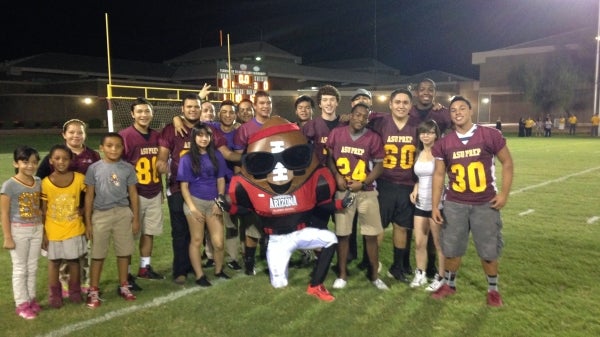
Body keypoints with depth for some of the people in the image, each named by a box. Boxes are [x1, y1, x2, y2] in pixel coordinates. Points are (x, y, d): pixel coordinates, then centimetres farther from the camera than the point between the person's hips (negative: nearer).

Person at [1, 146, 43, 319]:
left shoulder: (38, 182, 2)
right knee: (20, 268, 6)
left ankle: (31, 298, 27)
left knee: (32, 267, 14)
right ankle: (21, 303, 16)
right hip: (18, 230, -5)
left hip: (37, 229, 5)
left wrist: (43, 230, 9)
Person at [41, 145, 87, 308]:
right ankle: (54, 295, 27)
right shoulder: (45, 183, -11)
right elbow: (43, 211, -5)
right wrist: (43, 233, -4)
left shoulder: (79, 178, -10)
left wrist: (83, 211, -8)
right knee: (54, 261, 12)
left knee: (74, 260, 13)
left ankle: (75, 292, 29)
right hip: (53, 231, 0)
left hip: (74, 229, 1)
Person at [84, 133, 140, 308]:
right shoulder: (94, 168, -2)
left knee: (124, 252, 10)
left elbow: (133, 194, 4)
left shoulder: (128, 168, 0)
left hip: (123, 214, 1)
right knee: (98, 254, 8)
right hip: (100, 215, -1)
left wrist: (136, 218, 3)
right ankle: (93, 291, 19)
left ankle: (124, 286, 26)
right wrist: (88, 221, 0)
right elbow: (89, 196, 2)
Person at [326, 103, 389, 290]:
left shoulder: (373, 138, -4)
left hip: (366, 192, 0)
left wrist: (362, 183, -12)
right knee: (342, 234, 6)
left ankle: (374, 275, 21)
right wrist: (337, 176, -8)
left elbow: (379, 166, -1)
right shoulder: (336, 133, -1)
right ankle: (342, 275, 21)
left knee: (371, 235, 4)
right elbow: (329, 157, 8)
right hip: (343, 191, 0)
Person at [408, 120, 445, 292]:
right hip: (420, 204, 6)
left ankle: (440, 277, 16)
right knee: (419, 243, 10)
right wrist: (415, 190, 4)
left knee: (439, 243, 4)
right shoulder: (418, 154, 10)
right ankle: (420, 274, 25)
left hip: (437, 203, -6)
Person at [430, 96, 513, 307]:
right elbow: (439, 175, 4)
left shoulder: (490, 136, -7)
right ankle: (449, 284, 32)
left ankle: (493, 289, 30)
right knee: (451, 249, 10)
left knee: (489, 251, 7)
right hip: (454, 204, 2)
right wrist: (435, 206, 0)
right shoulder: (444, 144, -1)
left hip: (485, 204, -2)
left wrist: (504, 193, -7)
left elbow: (507, 163, 1)